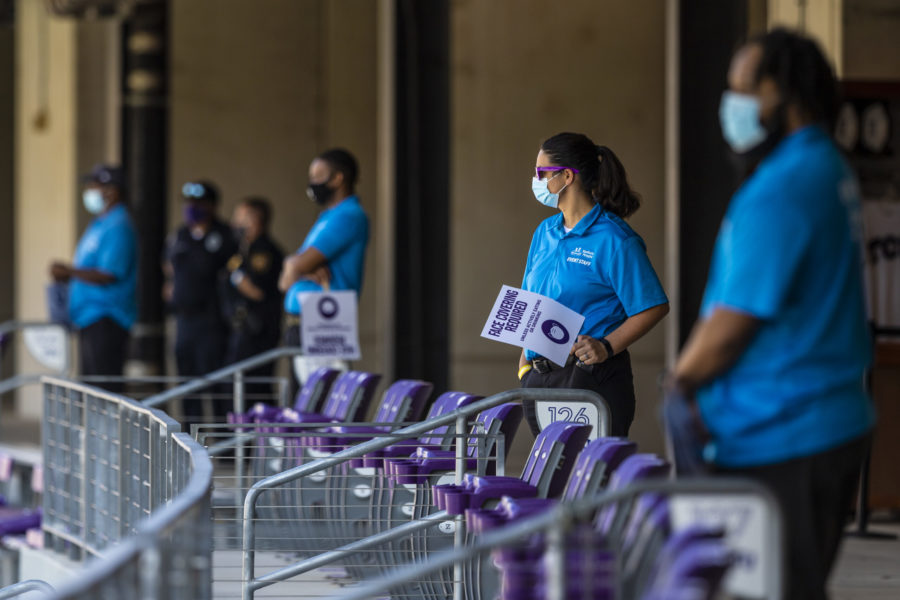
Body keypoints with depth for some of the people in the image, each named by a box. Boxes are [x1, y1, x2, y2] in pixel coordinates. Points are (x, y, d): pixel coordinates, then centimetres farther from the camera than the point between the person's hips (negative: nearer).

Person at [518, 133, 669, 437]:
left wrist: (607, 347, -22)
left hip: (593, 379, -7)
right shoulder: (545, 232, 14)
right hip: (540, 381, 7)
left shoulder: (613, 239, -10)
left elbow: (653, 307, -12)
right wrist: (526, 355, 9)